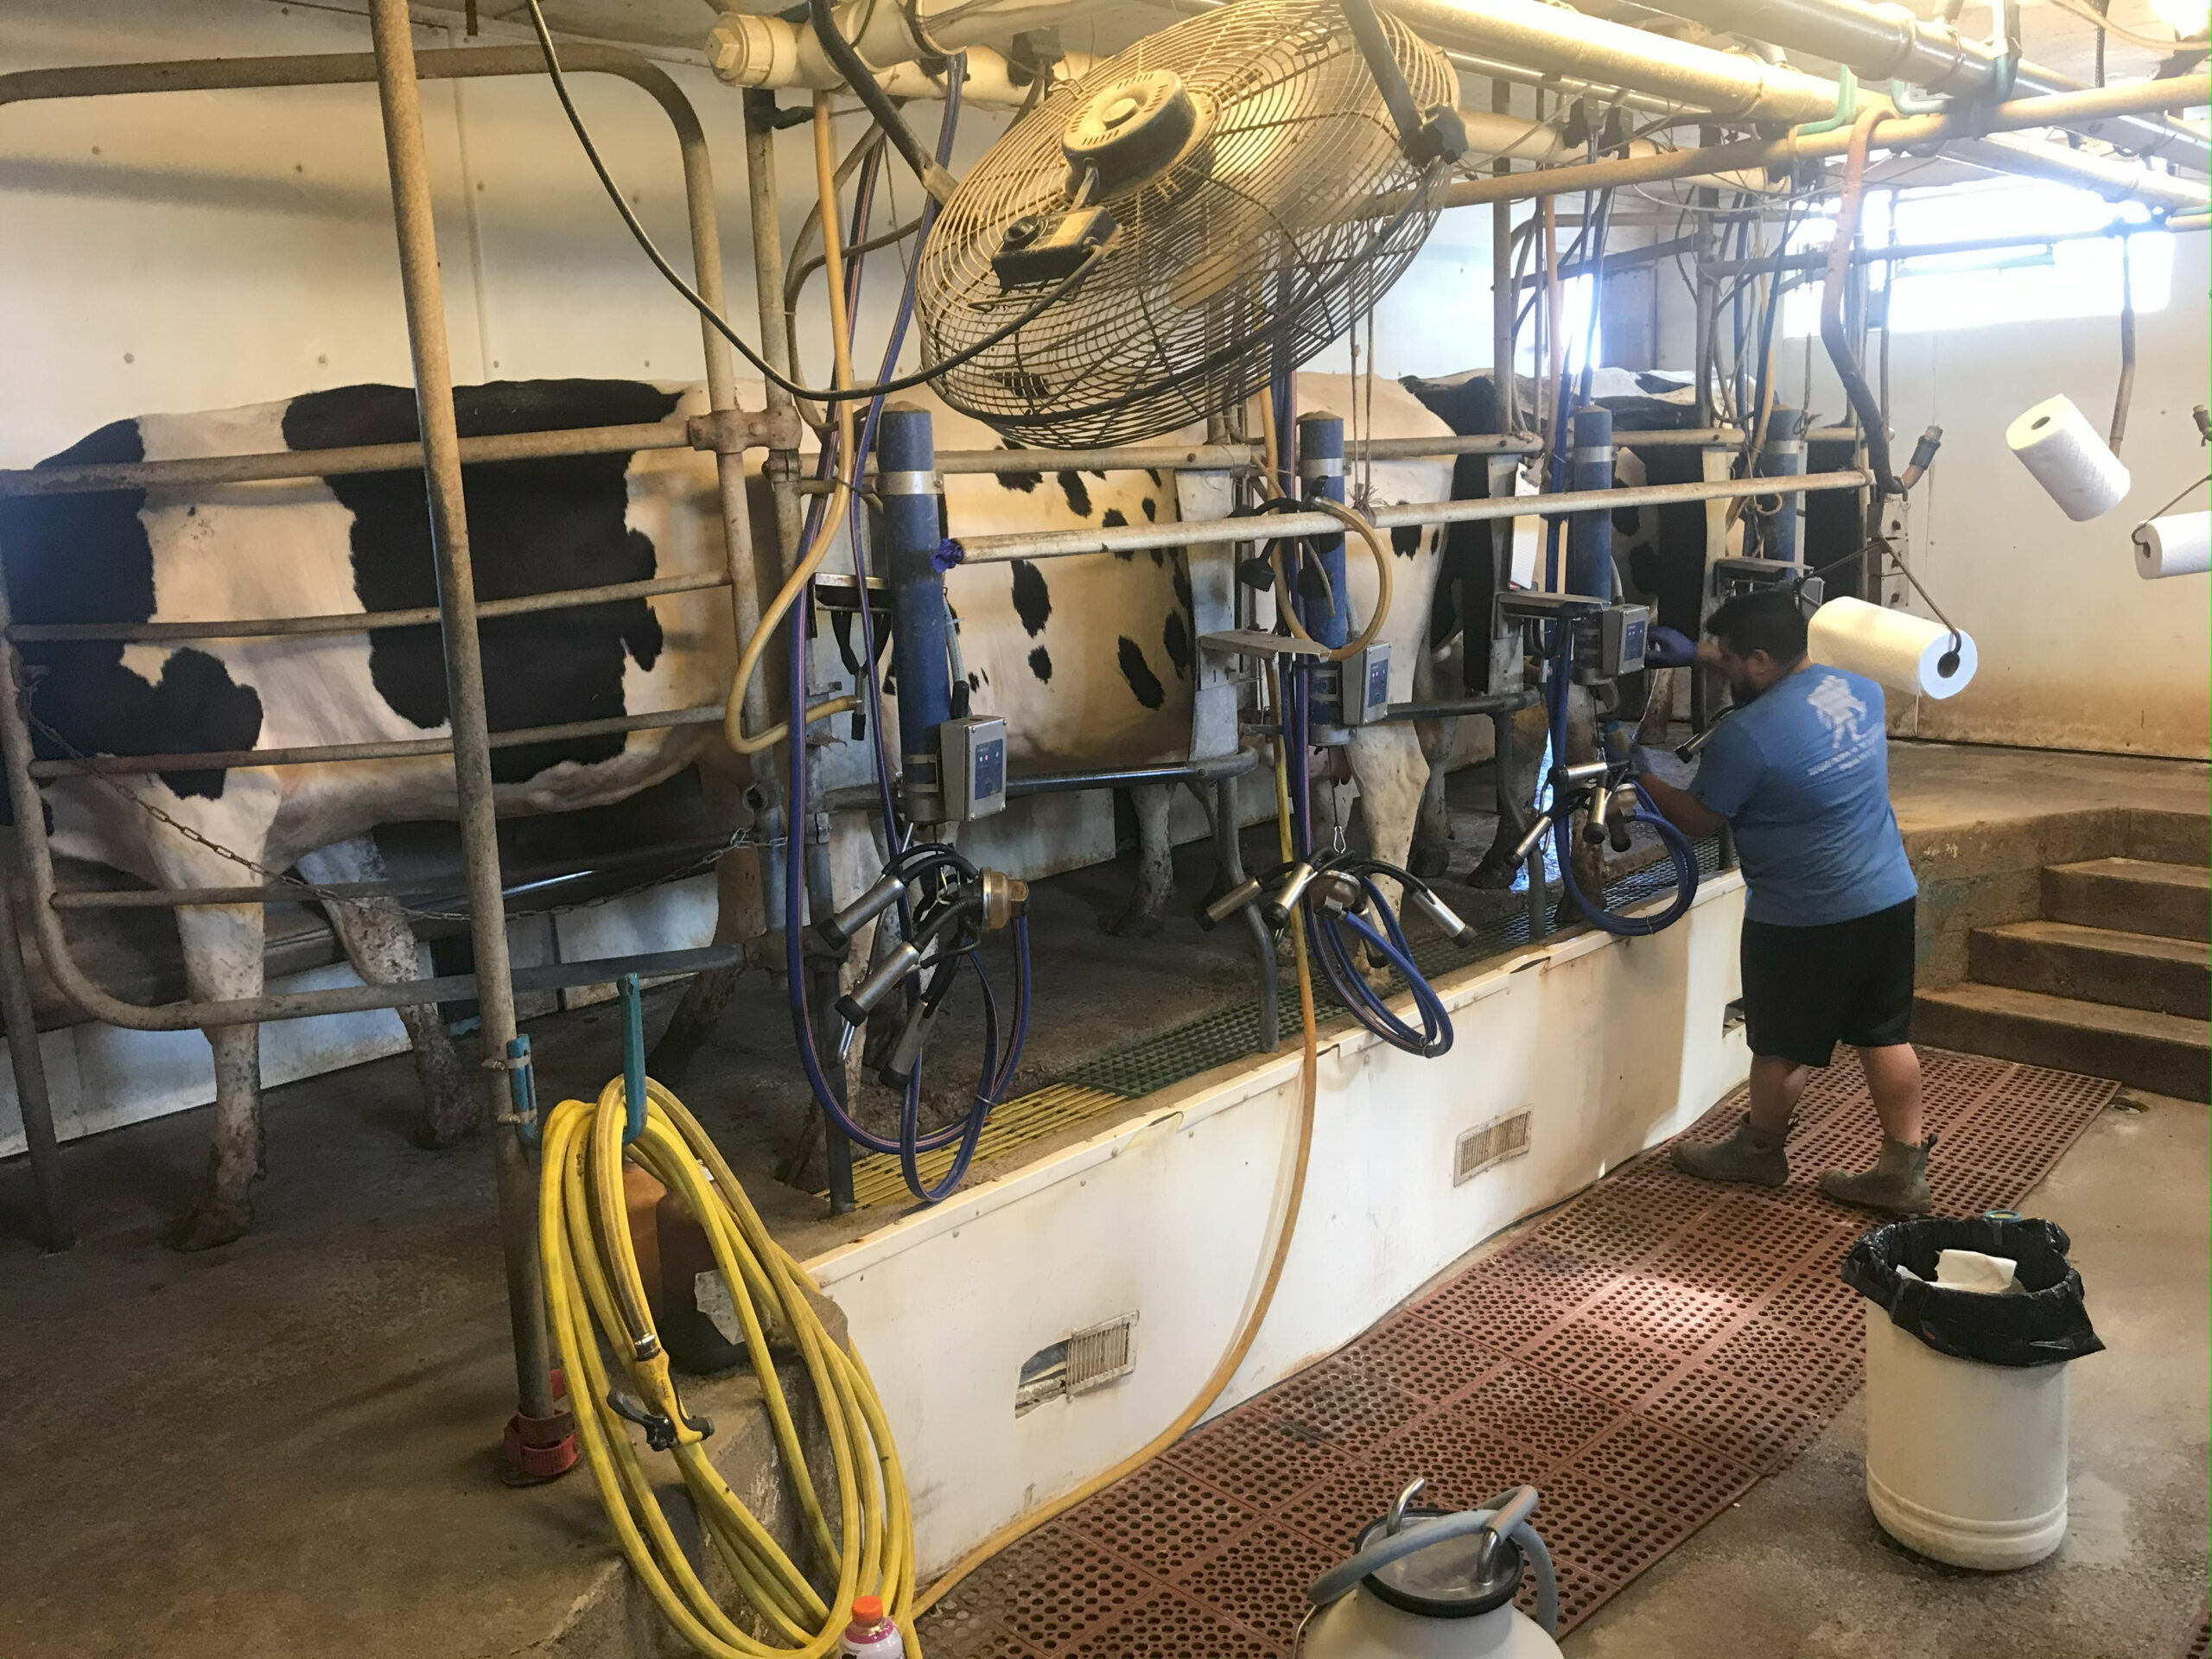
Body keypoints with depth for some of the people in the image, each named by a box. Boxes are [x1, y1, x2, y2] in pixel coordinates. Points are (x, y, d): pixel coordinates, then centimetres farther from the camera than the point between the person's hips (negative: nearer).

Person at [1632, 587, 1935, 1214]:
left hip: (1804, 920, -7)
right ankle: (1904, 1170, 23)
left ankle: (1759, 1151, 32)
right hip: (1890, 898, 7)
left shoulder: (1746, 735, -22)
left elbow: (1699, 820, -8)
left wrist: (1642, 771, 4)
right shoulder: (1859, 688, 1)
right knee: (1887, 1037, 16)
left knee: (1782, 1047, 13)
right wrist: (1714, 660, 21)